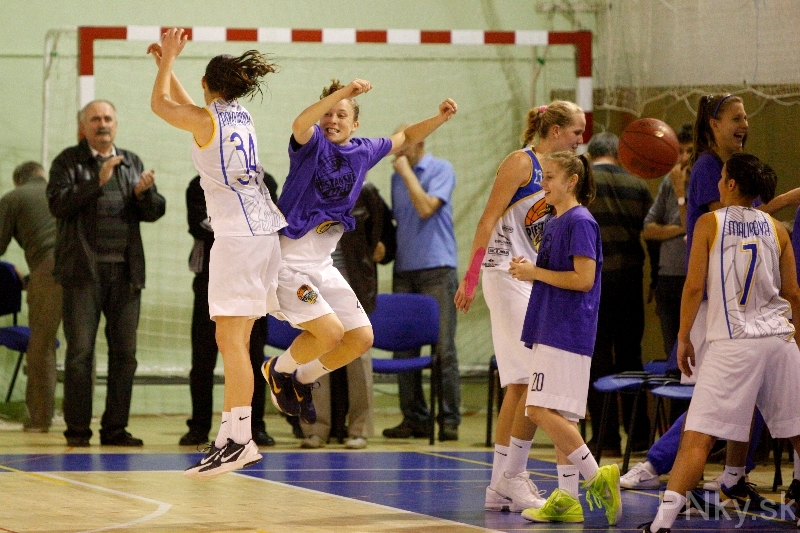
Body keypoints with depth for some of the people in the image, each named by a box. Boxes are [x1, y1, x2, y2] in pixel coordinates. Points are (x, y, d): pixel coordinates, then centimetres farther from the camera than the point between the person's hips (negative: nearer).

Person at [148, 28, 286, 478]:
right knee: (236, 340, 9)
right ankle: (233, 436, 9)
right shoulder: (241, 117, 15)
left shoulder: (207, 120, -7)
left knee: (230, 339, -11)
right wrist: (166, 62, 37)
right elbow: (185, 107, 34)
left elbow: (161, 105, 10)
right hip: (264, 233, 9)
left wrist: (169, 59, 21)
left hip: (238, 235, -9)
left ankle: (239, 440, -16)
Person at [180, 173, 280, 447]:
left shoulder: (264, 183, 9)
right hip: (211, 278, 0)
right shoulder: (200, 185, 7)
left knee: (254, 357, 0)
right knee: (203, 357, -2)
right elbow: (198, 225, -9)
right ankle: (199, 427, 4)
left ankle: (255, 425, 5)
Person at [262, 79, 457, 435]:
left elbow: (404, 139, 25)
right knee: (330, 332, -21)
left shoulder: (363, 151, 7)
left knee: (361, 338, 5)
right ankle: (278, 370, 8)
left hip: (323, 265, 7)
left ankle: (304, 379, 27)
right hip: (289, 261, -7)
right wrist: (343, 91, -47)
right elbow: (300, 123, -36)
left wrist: (439, 119, 11)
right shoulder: (312, 143, -11)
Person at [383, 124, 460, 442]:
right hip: (404, 270, 7)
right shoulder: (398, 177, 16)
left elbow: (426, 207, -17)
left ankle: (449, 419, -6)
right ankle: (414, 418, 9)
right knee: (403, 348, 4)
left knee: (443, 348, -8)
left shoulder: (441, 170, -3)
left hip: (436, 269, -6)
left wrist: (406, 171, -10)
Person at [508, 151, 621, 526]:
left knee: (542, 410, -16)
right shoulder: (552, 224, 17)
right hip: (551, 332, 10)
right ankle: (566, 498, 7)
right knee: (559, 417, 7)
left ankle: (596, 477, -11)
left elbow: (583, 279, -18)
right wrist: (527, 270, 7)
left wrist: (536, 272, -12)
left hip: (567, 332, -10)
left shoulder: (580, 222, -11)